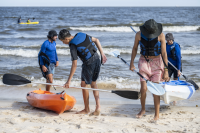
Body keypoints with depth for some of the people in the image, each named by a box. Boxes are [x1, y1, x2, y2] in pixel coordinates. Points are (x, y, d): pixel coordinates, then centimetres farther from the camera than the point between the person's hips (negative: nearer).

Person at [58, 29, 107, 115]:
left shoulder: (73, 46, -16)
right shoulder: (81, 35, 4)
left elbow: (74, 65, -20)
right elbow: (96, 40, 10)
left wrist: (69, 81, -17)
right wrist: (102, 54, 13)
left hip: (89, 64, -8)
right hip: (97, 60, 8)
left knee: (84, 84, 7)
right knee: (93, 84, 17)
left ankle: (87, 109, 15)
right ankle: (98, 106, 8)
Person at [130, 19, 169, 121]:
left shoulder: (161, 36, -13)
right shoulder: (139, 35, -8)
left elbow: (164, 53, -11)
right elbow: (135, 48, 8)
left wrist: (166, 70, -12)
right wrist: (132, 63, 6)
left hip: (156, 63, -1)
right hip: (144, 62, 1)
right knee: (143, 88, -5)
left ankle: (157, 114, 6)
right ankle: (143, 109, 20)